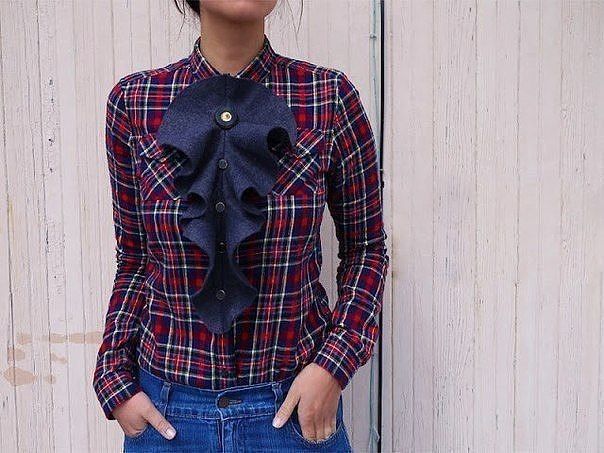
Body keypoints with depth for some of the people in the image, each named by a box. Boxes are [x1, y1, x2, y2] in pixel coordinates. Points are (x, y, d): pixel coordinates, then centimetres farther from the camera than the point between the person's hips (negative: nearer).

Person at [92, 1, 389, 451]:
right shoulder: (134, 101, -3)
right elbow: (133, 257, 5)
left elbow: (366, 247, 0)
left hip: (295, 402, -1)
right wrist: (116, 380, -2)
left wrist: (335, 362, -11)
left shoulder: (331, 97, -7)